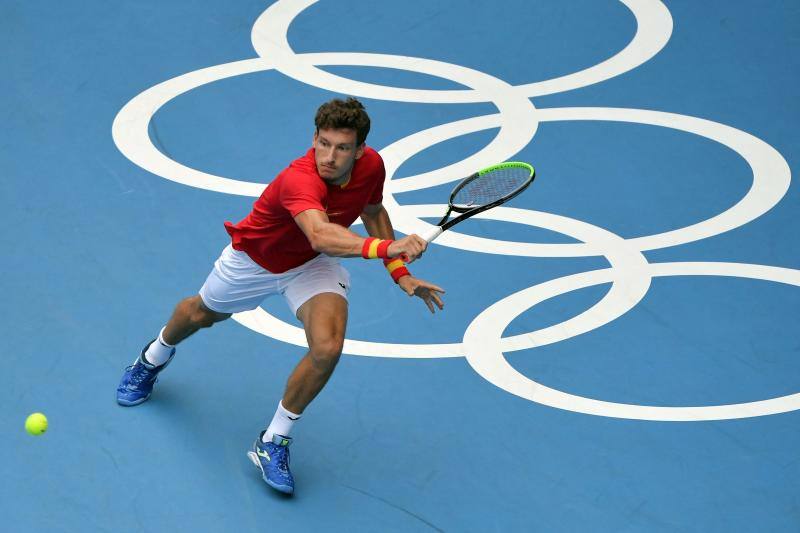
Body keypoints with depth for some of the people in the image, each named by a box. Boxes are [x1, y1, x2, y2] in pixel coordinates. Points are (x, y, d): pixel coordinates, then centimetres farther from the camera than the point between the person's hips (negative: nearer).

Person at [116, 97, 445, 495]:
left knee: (327, 347, -24)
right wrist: (385, 248, -79)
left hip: (312, 267, 3)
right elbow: (321, 236, -65)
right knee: (201, 315, 26)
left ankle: (272, 444, -1)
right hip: (254, 258, -3)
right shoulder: (300, 180, -44)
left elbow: (373, 211, 1)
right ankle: (153, 359, 64)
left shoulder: (371, 165, -24)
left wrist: (400, 273, -5)